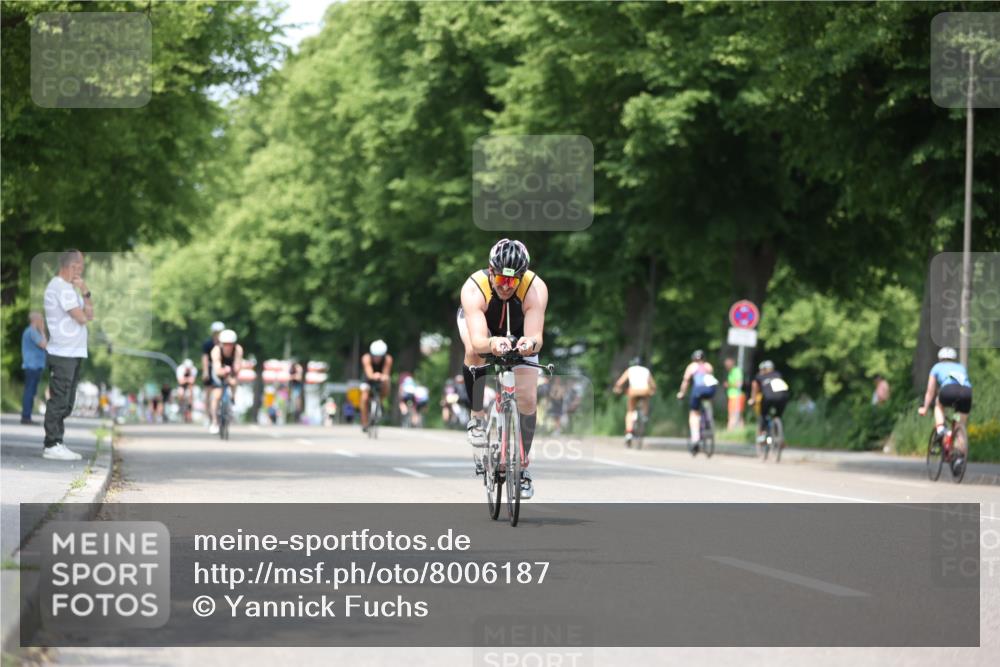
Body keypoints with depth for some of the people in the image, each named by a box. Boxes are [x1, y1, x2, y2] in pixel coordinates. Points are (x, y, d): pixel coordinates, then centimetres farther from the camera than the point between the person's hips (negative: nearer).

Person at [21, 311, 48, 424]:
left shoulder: (28, 331, 20)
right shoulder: (32, 331, -12)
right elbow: (44, 345, -18)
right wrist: (42, 332, -7)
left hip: (32, 367, 10)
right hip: (33, 367, -10)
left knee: (30, 392, 9)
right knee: (30, 392, -10)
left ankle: (26, 417, 9)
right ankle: (26, 416, -12)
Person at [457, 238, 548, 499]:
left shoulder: (536, 289, -37)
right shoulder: (473, 289, -39)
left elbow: (537, 336, -45)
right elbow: (477, 341, -50)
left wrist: (531, 342, -69)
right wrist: (492, 344, -72)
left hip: (519, 331, 1)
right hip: (481, 324, -1)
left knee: (528, 399, -8)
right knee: (474, 352, -36)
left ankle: (523, 465, 10)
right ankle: (478, 417, -15)